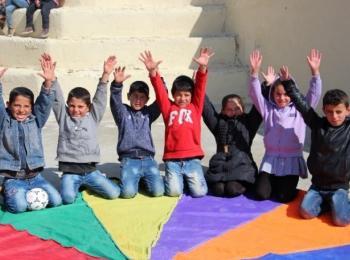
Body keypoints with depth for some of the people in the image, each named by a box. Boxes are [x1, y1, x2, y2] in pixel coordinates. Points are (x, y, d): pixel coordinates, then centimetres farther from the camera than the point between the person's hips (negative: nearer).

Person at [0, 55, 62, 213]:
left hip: (34, 176, 3)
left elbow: (45, 102, -5)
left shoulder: (36, 120, 6)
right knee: (19, 206, -27)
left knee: (56, 201, -13)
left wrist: (49, 83, -21)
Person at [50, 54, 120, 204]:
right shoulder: (63, 116, 5)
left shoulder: (93, 117, 7)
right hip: (70, 169, -2)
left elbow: (100, 98, -2)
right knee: (68, 198, -28)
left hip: (90, 169, 2)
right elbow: (57, 98, -5)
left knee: (114, 193, -10)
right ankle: (76, 185, 9)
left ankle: (88, 184, 18)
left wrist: (105, 75, -13)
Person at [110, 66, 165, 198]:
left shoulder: (148, 113, 13)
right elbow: (115, 100, -12)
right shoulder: (123, 112, 8)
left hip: (148, 159, 2)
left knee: (158, 191, -15)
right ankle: (133, 179, 12)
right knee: (128, 192, -23)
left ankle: (144, 179, 17)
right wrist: (117, 84, -33)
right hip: (129, 159, -2)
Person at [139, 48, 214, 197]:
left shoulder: (195, 107, 9)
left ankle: (188, 179, 24)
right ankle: (177, 179, 22)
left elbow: (200, 89, -3)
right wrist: (153, 72, -19)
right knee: (174, 192, -13)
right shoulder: (168, 108, 9)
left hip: (192, 159, 0)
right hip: (172, 160, 0)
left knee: (199, 192, -9)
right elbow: (160, 91, -3)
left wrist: (202, 68, -19)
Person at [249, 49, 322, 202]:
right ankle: (274, 183, 24)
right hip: (271, 159, 1)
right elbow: (255, 94, -6)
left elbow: (314, 94, -8)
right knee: (261, 194, -9)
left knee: (284, 197, -11)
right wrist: (254, 72, -21)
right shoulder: (268, 109, 5)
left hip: (292, 159, -1)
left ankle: (287, 185, 24)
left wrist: (315, 72, -23)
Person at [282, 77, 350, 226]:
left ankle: (336, 202, 12)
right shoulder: (317, 124, 0)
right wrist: (288, 81, -5)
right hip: (317, 184, 2)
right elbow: (300, 102, -1)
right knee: (305, 212, -20)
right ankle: (326, 203, 10)